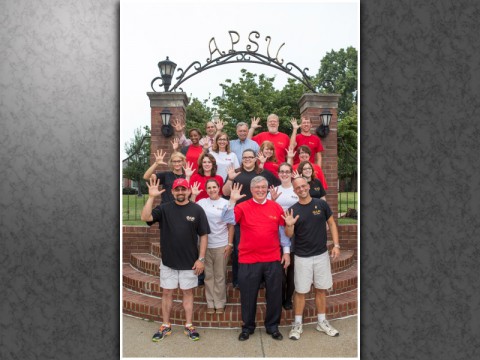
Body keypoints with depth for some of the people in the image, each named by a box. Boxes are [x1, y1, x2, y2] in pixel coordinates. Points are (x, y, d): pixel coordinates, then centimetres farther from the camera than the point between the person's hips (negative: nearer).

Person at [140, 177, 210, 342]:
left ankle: (188, 326, 27)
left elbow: (203, 235, -4)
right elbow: (145, 217, -17)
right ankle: (165, 326, 29)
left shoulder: (197, 210, -6)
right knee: (166, 293, 12)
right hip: (168, 261, 2)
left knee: (188, 292, 11)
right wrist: (151, 197, -24)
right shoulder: (164, 208, -2)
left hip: (189, 262, -1)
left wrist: (201, 258, -8)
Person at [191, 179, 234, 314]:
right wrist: (193, 195, -11)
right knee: (208, 275, 10)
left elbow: (231, 225, -1)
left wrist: (230, 244, -6)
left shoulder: (226, 203, -1)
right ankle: (210, 304, 22)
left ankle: (220, 304, 21)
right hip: (206, 245, 2)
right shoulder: (202, 202, 4)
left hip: (221, 245, -2)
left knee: (220, 276, 7)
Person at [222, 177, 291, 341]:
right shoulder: (243, 207, -3)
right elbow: (227, 219, -16)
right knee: (248, 296, 11)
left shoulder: (276, 207, 4)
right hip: (248, 260, -1)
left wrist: (286, 250, 7)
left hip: (273, 260, 2)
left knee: (274, 295, 13)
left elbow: (282, 230, 9)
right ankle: (247, 327, 32)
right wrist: (232, 201, -26)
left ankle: (272, 326, 33)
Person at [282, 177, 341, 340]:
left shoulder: (321, 204, -3)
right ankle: (297, 324, 20)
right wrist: (289, 225, -25)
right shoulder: (293, 210, -5)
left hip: (322, 255, 2)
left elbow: (331, 224, 5)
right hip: (302, 257, -1)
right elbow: (289, 235, -4)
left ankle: (322, 322, 29)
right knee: (300, 291, 6)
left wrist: (336, 245, -3)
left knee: (321, 289, 13)